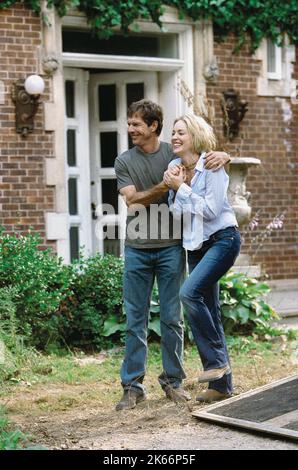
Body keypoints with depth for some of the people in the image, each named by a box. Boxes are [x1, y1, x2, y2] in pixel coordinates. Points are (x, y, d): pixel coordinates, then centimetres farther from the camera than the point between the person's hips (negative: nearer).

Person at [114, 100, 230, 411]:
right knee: (135, 319, 2)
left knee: (171, 318, 4)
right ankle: (132, 385, 7)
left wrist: (221, 156, -12)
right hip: (137, 249, 0)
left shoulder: (175, 155, 4)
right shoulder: (124, 162, 5)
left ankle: (172, 380, 15)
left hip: (170, 247, 0)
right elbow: (133, 199, -7)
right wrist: (166, 186, -19)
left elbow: (217, 157, 11)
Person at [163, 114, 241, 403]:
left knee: (189, 292, -26)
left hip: (222, 238, -7)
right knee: (208, 312, 7)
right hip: (196, 244, 7)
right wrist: (173, 188, -13)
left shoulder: (211, 166, -13)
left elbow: (210, 209, -20)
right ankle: (221, 383, 12)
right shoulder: (176, 169, 6)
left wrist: (181, 187, -18)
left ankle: (217, 360, -13)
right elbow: (176, 212, 3)